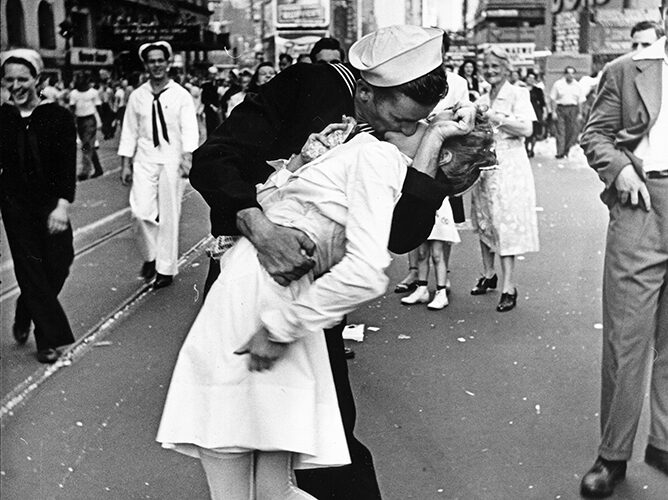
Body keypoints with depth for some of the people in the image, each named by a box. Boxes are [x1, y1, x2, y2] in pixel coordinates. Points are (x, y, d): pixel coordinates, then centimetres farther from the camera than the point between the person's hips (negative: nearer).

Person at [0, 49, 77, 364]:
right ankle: (49, 339, 12)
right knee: (30, 268, 1)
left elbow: (68, 163, -10)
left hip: (51, 204, 0)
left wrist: (62, 205, -20)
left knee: (58, 264, 0)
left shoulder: (58, 116, -6)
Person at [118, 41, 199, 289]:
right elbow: (129, 131, 10)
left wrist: (187, 156, -24)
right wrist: (125, 164, 5)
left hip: (172, 160, -2)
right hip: (144, 160, 2)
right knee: (141, 211, -10)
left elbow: (190, 129, -8)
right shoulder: (137, 96, 7)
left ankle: (166, 268, 16)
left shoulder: (181, 95, 0)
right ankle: (150, 256, 16)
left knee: (169, 215, 3)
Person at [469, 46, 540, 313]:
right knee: (483, 221, 10)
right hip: (483, 165, 6)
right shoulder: (482, 99, 15)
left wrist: (495, 117, -18)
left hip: (508, 166, -6)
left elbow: (526, 129, -15)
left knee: (506, 223, -10)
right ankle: (488, 274, 25)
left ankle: (509, 286, -8)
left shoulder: (517, 94, -3)